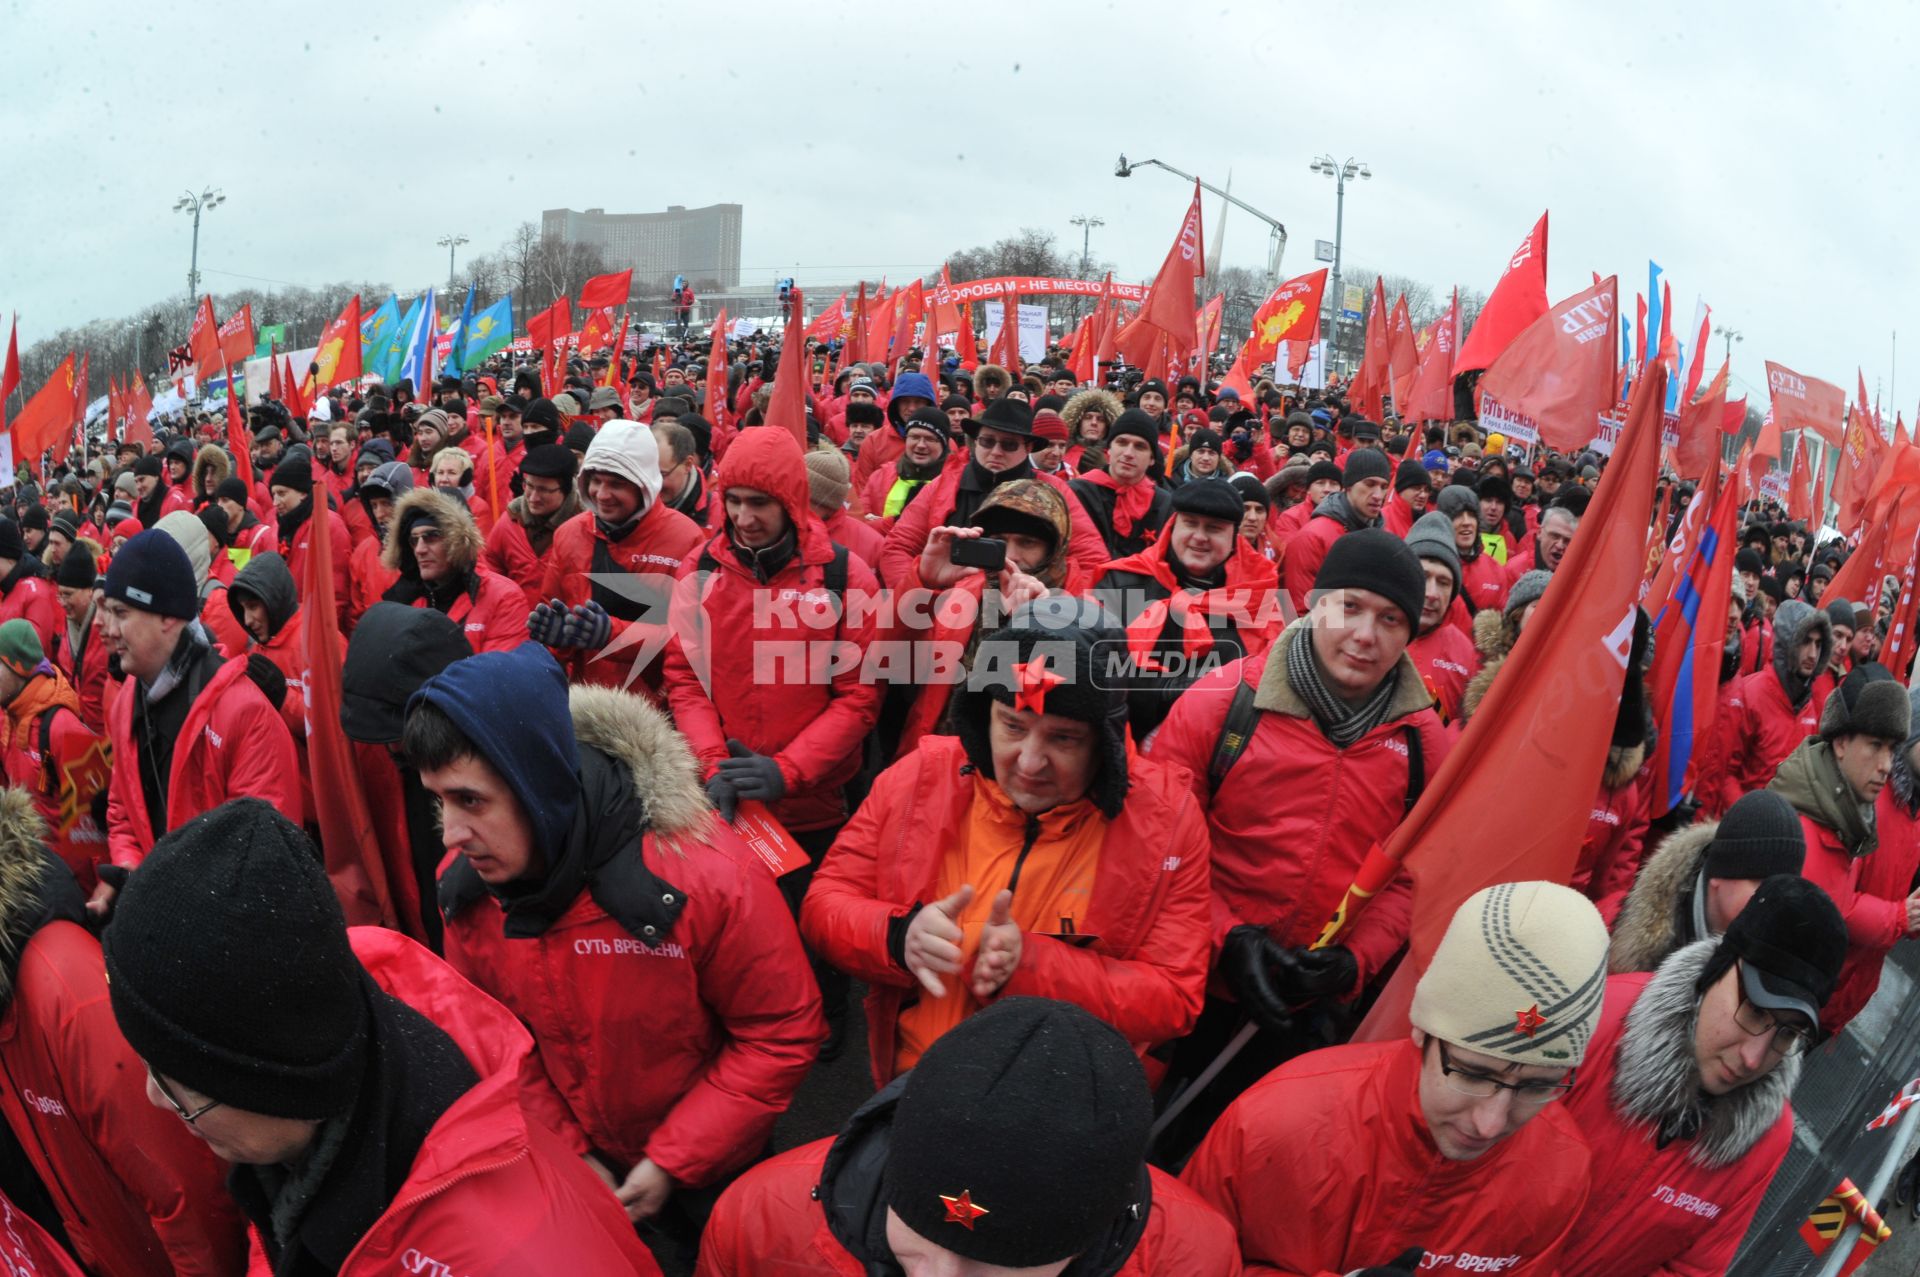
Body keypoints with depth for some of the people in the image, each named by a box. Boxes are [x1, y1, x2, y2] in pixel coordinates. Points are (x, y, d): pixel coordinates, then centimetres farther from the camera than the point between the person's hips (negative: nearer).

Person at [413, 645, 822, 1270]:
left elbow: (784, 1032, -23)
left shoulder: (705, 874, -35)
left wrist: (672, 1162, -19)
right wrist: (564, 1149, -6)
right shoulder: (465, 884, -19)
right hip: (567, 1158, 3)